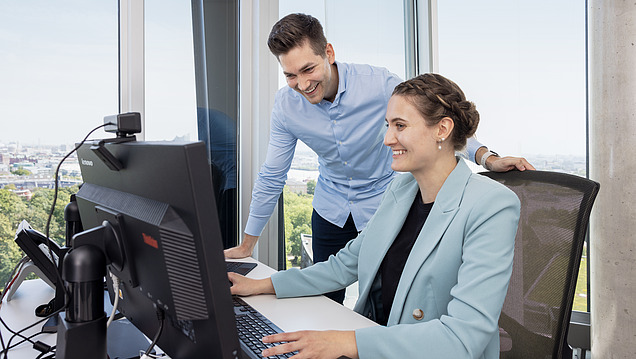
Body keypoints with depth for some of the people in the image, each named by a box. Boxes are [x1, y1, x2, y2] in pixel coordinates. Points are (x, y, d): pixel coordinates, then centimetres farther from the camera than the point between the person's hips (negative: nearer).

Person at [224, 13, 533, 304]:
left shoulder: (380, 83, -24)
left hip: (382, 203, -2)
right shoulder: (286, 105, -14)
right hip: (330, 209, 3)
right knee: (325, 302, 9)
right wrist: (246, 245, 1)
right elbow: (272, 177, -4)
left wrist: (487, 157, -29)